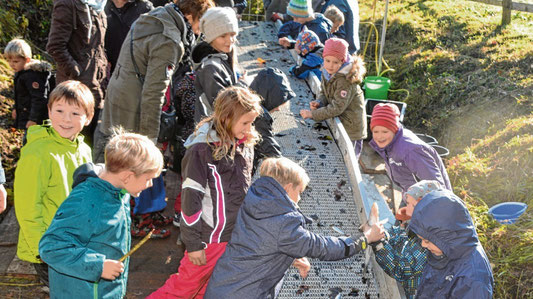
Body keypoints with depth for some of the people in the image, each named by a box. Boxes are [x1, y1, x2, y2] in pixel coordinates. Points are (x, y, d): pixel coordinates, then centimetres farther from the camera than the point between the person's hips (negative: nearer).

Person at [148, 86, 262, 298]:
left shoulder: (244, 144, 2)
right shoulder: (201, 150, -19)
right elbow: (191, 199, -17)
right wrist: (194, 244, -14)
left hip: (239, 237, 6)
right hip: (210, 238, -6)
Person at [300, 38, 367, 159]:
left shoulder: (345, 80, -28)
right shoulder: (327, 72, -3)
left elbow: (337, 107, -27)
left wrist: (312, 114, -23)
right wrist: (319, 102, -11)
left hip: (351, 126, -8)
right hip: (337, 122, 8)